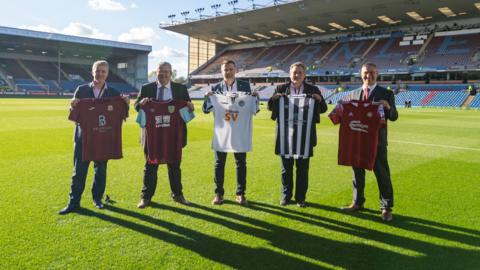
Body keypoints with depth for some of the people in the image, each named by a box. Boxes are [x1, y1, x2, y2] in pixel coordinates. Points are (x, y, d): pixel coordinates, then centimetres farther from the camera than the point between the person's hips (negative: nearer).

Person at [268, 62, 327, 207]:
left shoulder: (313, 90, 6)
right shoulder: (281, 89, 5)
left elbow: (323, 109, 5)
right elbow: (270, 106, 5)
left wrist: (319, 100, -16)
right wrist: (275, 98, -16)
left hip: (304, 135, 0)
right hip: (285, 134, 0)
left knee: (303, 169, 7)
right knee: (286, 168, 9)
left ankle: (300, 198, 20)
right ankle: (286, 196, 23)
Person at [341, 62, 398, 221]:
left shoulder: (386, 94, -2)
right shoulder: (355, 93, 10)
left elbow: (394, 117, -4)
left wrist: (388, 107, -25)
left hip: (377, 141, -4)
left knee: (382, 174, 2)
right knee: (357, 172, 13)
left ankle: (386, 207, 13)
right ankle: (357, 202, 28)